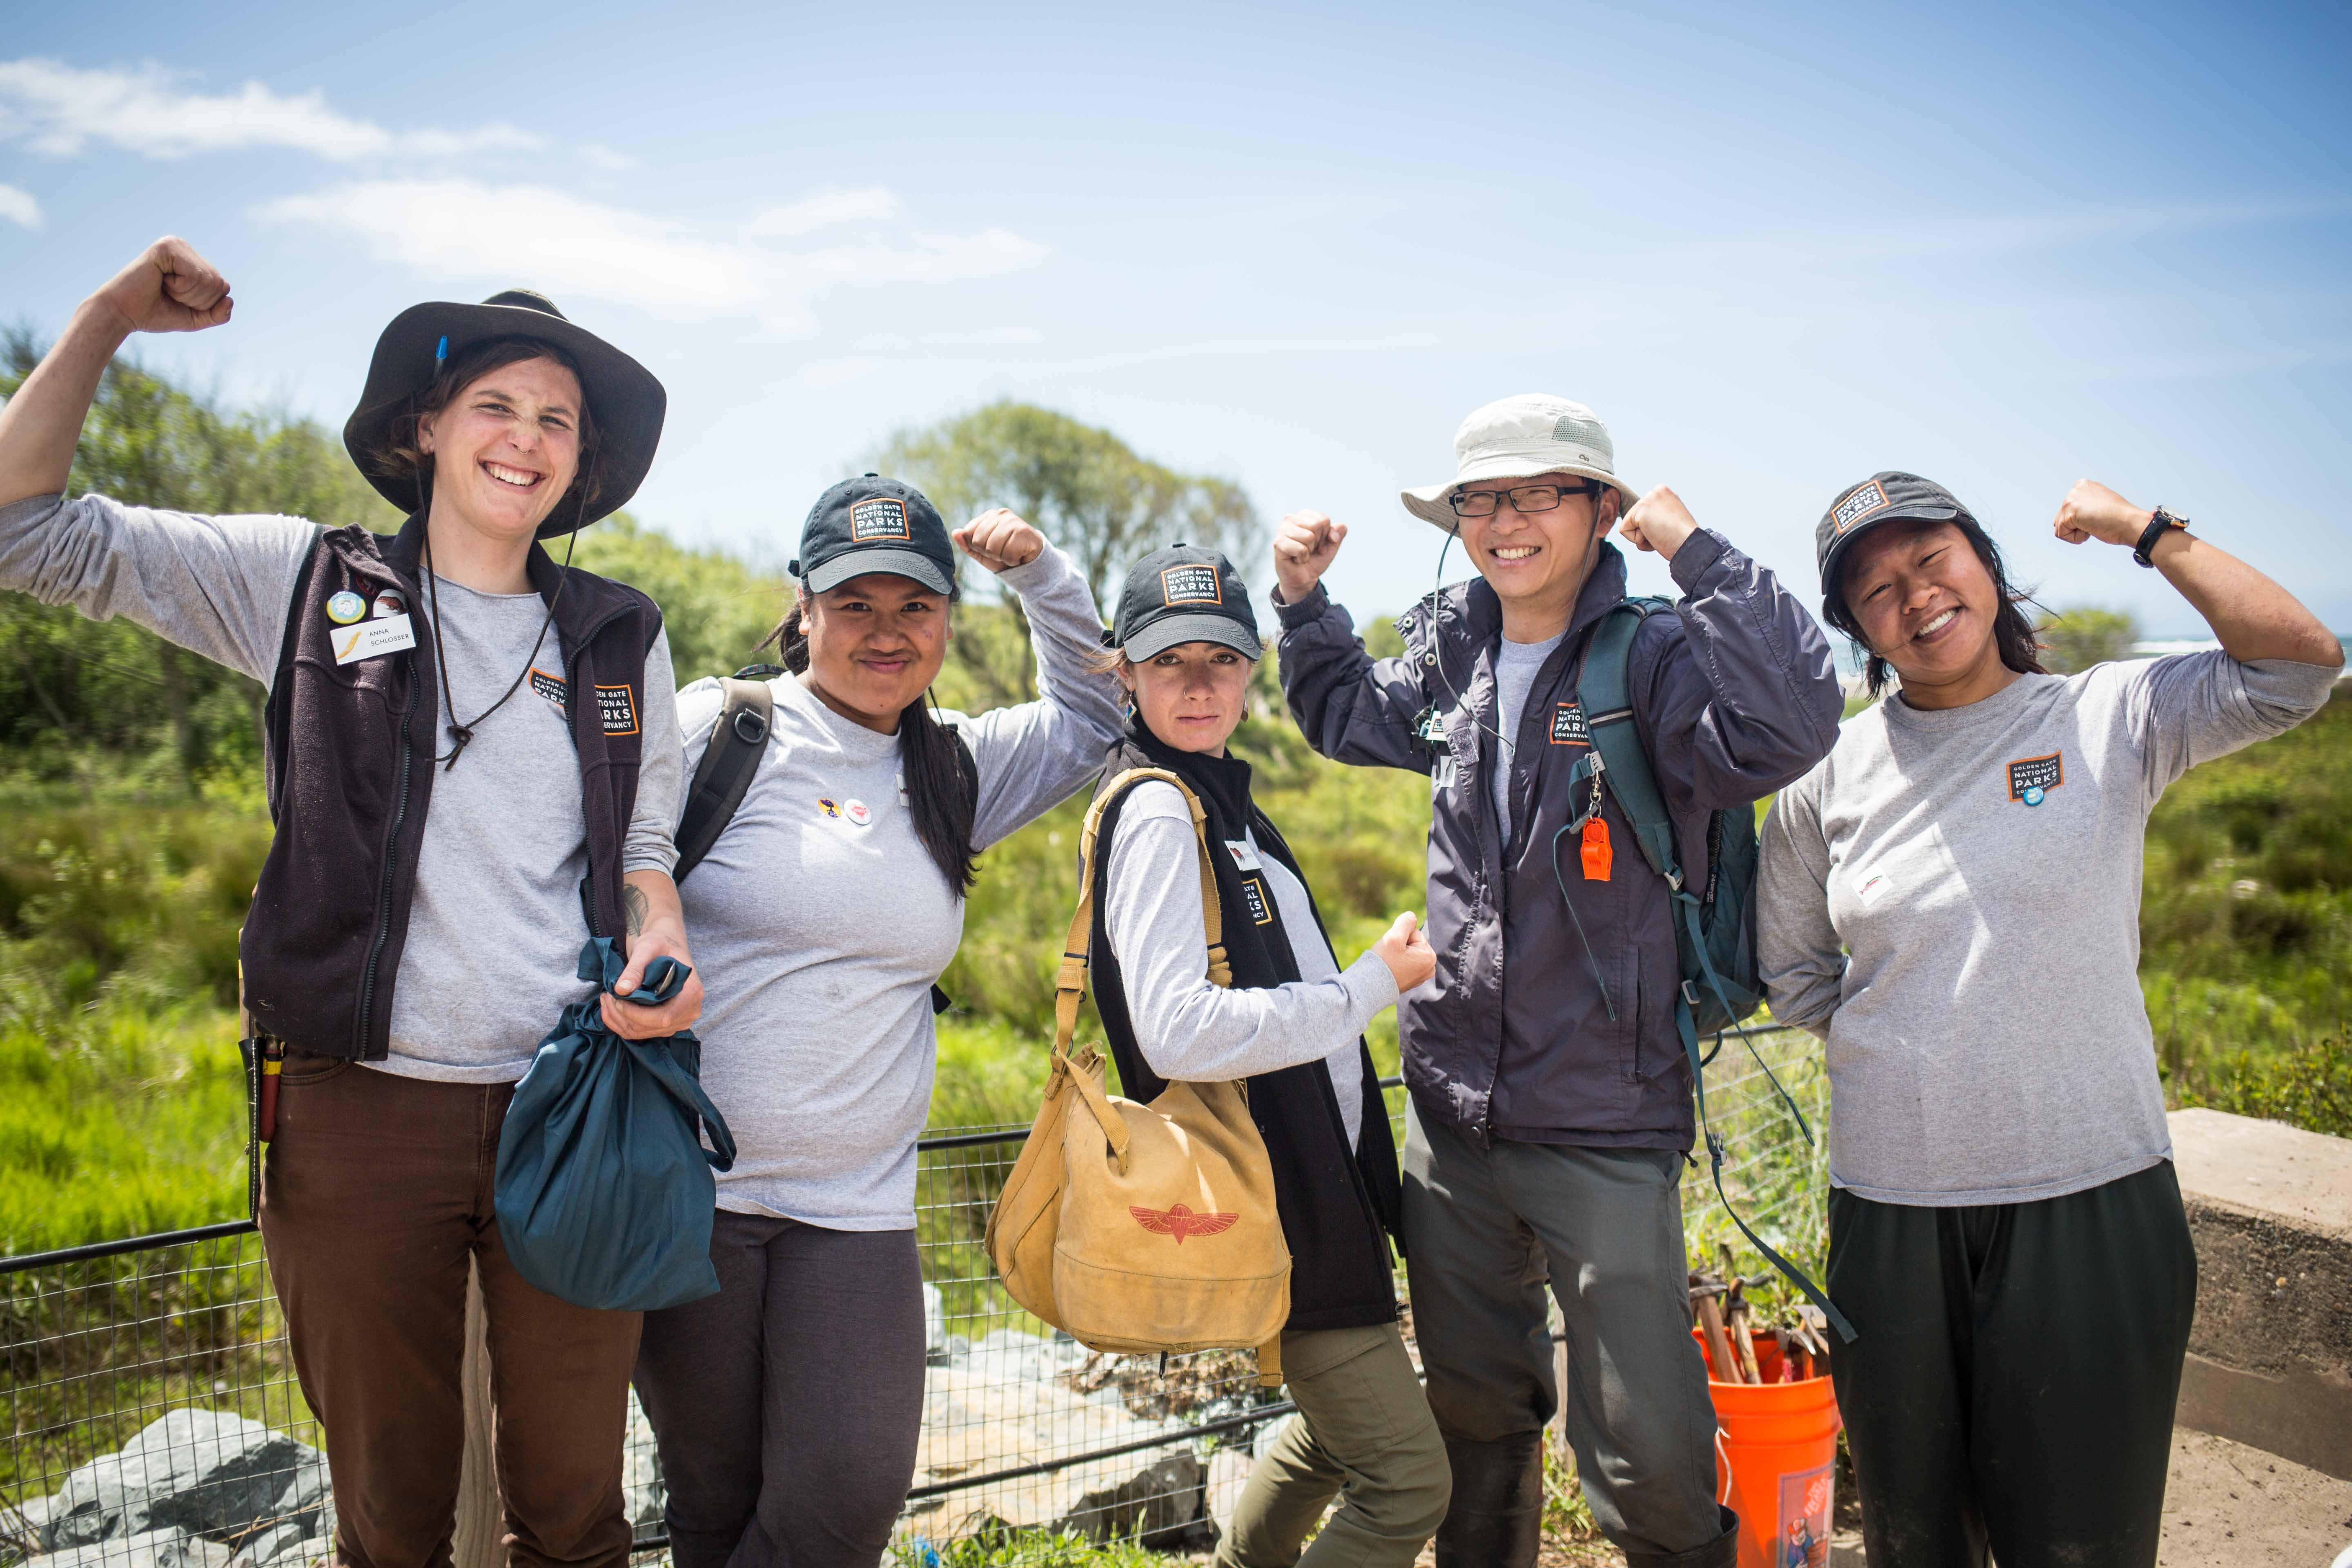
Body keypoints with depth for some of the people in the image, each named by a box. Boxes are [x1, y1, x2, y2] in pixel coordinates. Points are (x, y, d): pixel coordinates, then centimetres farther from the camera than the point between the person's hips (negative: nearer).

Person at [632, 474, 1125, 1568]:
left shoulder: (956, 773, 10)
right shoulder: (717, 728, -3)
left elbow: (1094, 713, 21)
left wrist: (1040, 575, 9)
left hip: (859, 1207, 3)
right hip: (689, 1190, -3)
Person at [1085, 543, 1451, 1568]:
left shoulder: (1217, 794, 13)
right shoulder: (1157, 812, -17)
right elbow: (1178, 1032, -28)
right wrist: (1375, 985, -20)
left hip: (1314, 1179, 10)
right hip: (1270, 1199, -10)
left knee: (1340, 1433, 26)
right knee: (1405, 1481, -4)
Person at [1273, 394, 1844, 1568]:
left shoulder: (1653, 660, -13)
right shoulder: (1451, 658, 5)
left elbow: (1793, 725, -33)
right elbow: (1348, 716, 27)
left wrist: (1696, 551, -27)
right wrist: (1303, 601, 13)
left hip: (1604, 1130, -5)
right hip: (1451, 1114, 6)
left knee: (1649, 1455, 1)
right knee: (1474, 1414, 22)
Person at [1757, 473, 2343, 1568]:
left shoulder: (2111, 718, -2)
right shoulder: (1830, 772, 3)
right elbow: (1791, 967, 14)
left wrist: (2144, 530, -10)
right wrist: (1905, 1055, 5)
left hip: (2089, 1202, -2)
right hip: (1890, 1210, 2)